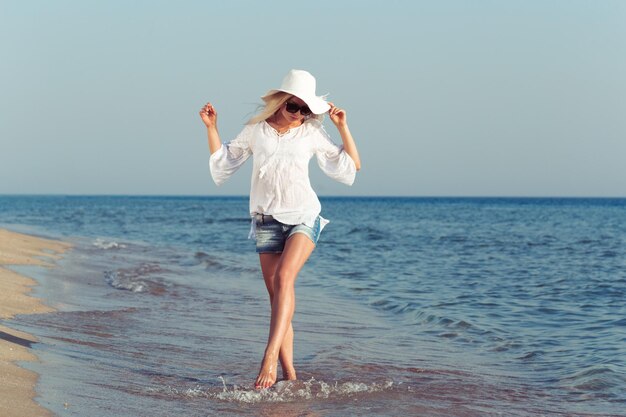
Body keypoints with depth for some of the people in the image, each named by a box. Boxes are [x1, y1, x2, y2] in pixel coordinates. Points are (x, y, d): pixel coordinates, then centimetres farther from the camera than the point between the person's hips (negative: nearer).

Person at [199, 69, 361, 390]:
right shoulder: (256, 129, 7)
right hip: (267, 219, 2)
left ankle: (269, 359, -32)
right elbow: (223, 160, 18)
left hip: (303, 216, -2)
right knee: (276, 296, -1)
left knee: (284, 278, -25)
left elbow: (351, 165, 9)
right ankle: (289, 375, 1)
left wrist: (342, 126, 2)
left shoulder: (312, 132, 5)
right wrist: (211, 127, 8)